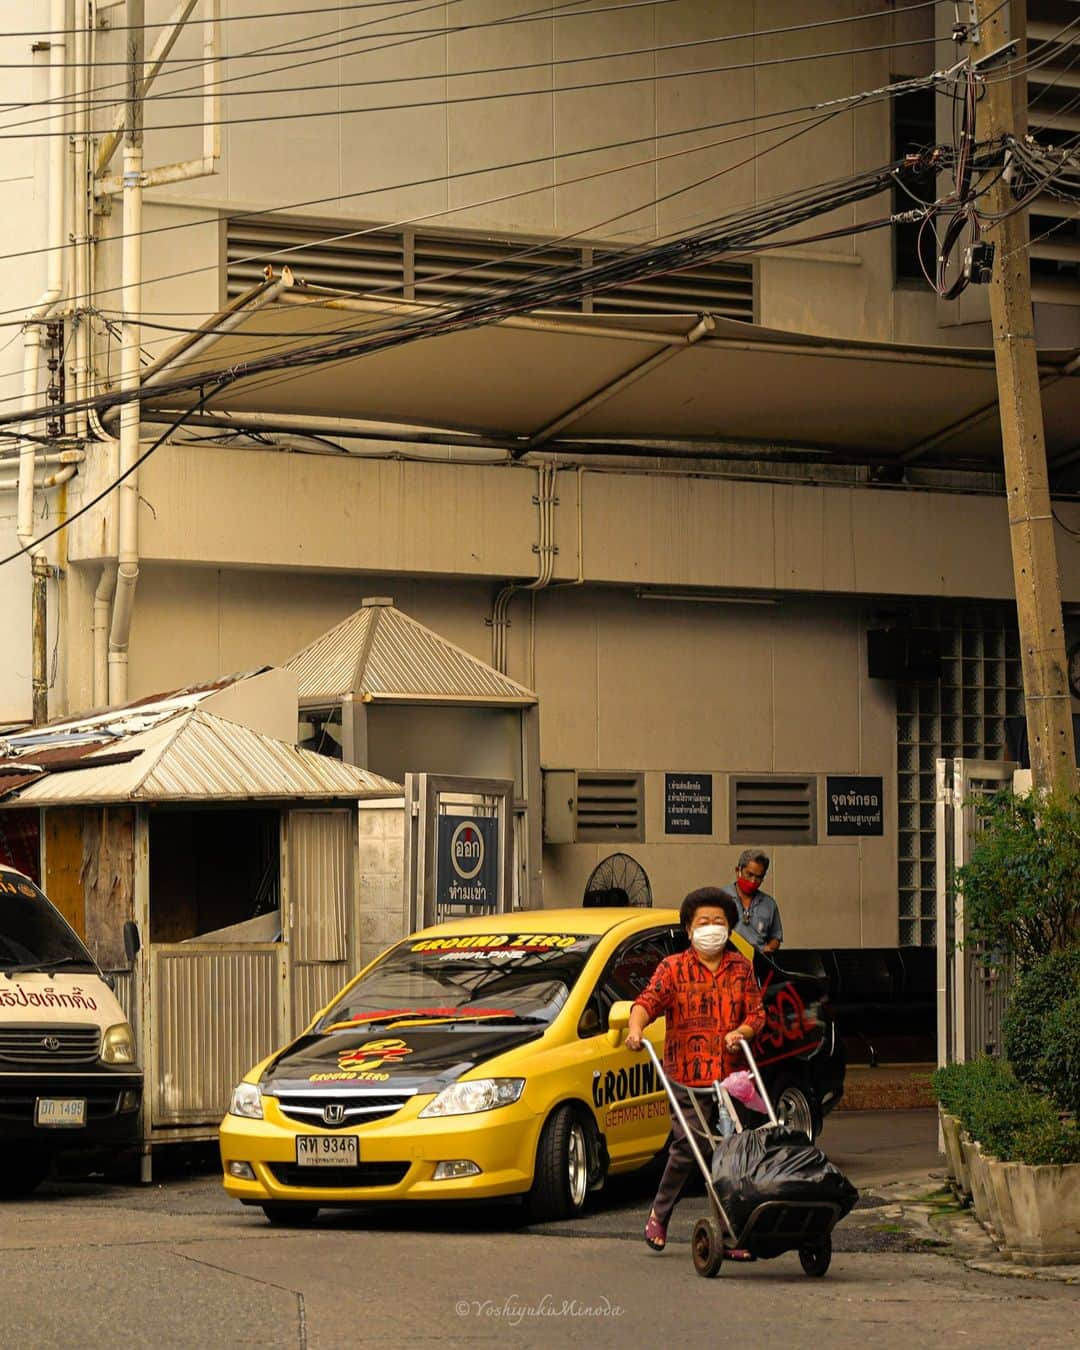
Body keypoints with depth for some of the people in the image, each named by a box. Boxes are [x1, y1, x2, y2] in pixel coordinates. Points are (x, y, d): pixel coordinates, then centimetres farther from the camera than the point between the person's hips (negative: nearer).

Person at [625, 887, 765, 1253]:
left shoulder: (741, 968, 14)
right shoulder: (673, 968, 5)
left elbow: (757, 1013, 13)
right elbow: (649, 1000, -9)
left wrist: (741, 1032, -9)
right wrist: (636, 1027, -30)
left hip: (732, 1075, 3)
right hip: (687, 1077, -3)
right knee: (689, 1148, -8)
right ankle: (659, 1214, 15)